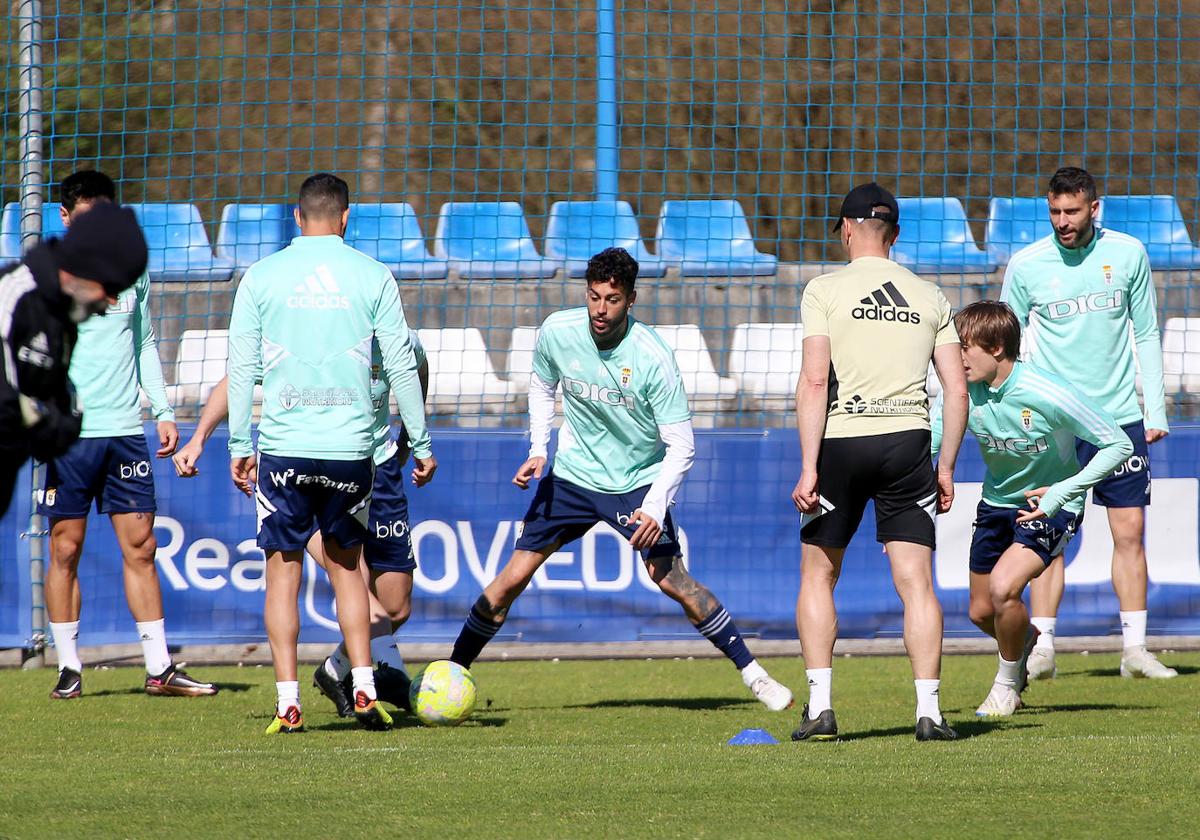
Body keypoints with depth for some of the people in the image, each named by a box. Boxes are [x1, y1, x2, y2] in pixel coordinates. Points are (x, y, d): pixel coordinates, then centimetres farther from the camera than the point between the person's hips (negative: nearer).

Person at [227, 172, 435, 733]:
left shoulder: (261, 276, 2)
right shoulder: (373, 276, 3)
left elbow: (241, 366, 2)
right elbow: (402, 364, 3)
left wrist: (239, 445, 8)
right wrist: (419, 442, 9)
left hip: (282, 446, -1)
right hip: (350, 448, 1)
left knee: (284, 568, 6)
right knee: (346, 565, 15)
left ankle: (288, 703, -1)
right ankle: (363, 689, 4)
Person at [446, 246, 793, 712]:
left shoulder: (652, 358, -23)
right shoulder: (557, 333, -12)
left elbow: (680, 446, -20)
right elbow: (542, 385, 12)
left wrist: (655, 506, -32)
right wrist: (537, 450, 1)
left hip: (639, 482, -3)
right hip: (572, 476, 3)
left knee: (670, 577, -18)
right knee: (513, 576, -1)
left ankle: (753, 673, -7)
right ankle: (452, 672, 14)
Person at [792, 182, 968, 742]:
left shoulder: (825, 291, -1)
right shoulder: (929, 297, 10)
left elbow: (814, 380, -10)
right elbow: (956, 388, 6)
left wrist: (809, 467, -11)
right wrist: (946, 467, 13)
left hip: (841, 442, -2)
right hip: (909, 441, 2)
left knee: (818, 576, 11)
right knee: (915, 581, 2)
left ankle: (820, 707, 3)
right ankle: (928, 711, -6)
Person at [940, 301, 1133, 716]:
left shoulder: (1048, 395, -29)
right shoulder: (963, 390, -16)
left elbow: (1118, 445, -22)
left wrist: (1062, 492, -28)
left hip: (1049, 507, -6)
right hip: (997, 503, 6)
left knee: (1003, 587, -26)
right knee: (981, 613, 12)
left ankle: (1007, 682, 2)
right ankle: (1027, 640, 49)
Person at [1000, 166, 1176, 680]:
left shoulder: (1128, 254, 2)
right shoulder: (1026, 265, -2)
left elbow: (1146, 335, 8)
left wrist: (1156, 410, 4)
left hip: (1120, 417, 1)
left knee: (1130, 532, 0)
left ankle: (1135, 649, 5)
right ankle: (1042, 648, -2)